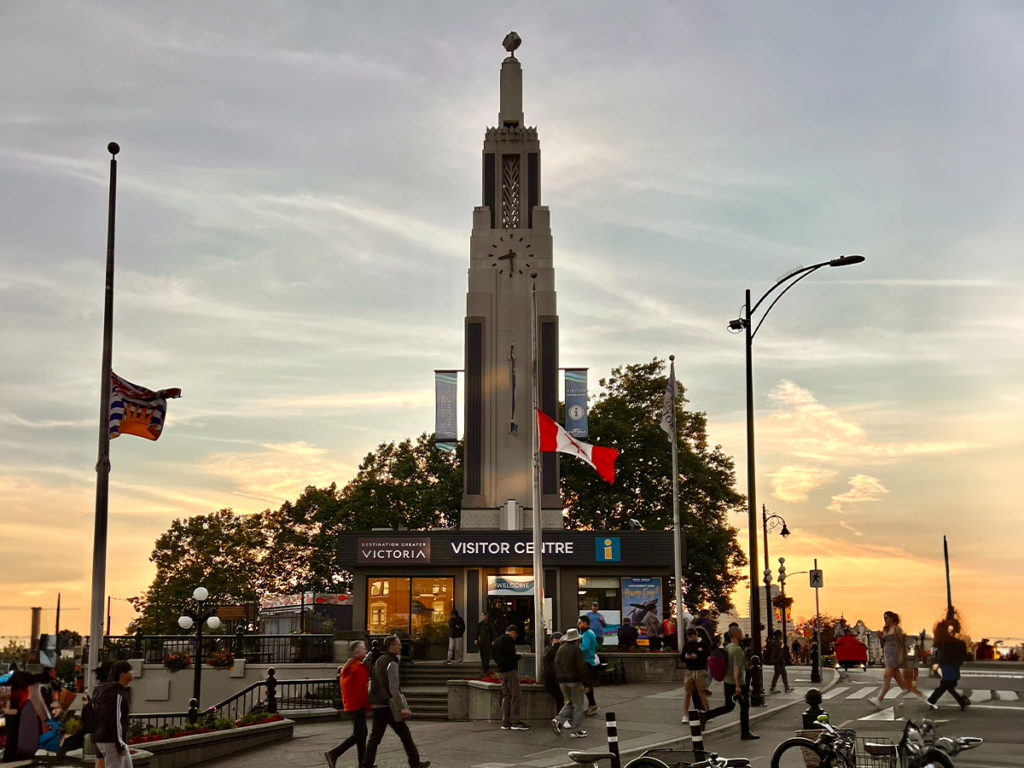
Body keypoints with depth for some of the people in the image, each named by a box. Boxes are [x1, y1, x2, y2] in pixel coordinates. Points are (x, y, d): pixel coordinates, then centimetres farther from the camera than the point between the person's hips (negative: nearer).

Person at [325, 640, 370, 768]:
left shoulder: (348, 666, 13)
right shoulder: (360, 667, -16)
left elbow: (342, 684, 18)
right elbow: (363, 688, -18)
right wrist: (367, 706, -11)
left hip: (349, 704, 10)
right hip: (358, 705, -10)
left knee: (362, 733, 14)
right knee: (358, 735, -6)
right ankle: (333, 754, -12)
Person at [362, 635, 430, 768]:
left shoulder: (378, 661, 14)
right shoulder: (391, 663, -13)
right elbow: (394, 688, -20)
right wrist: (402, 707, -19)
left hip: (376, 705, 8)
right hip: (388, 706, -8)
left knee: (375, 736, 7)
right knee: (404, 734, 4)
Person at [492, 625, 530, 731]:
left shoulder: (497, 641, 16)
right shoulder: (509, 640, -11)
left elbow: (495, 658, 18)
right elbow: (512, 655, -18)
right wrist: (520, 656, 0)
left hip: (501, 671, 9)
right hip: (510, 670, -9)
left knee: (506, 696, 11)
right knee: (515, 696, -4)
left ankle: (505, 723, 10)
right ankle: (515, 722, -6)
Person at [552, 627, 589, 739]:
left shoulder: (560, 649, 8)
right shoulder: (577, 650, -12)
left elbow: (556, 665, 12)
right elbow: (581, 667, -15)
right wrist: (586, 680, -10)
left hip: (562, 681, 7)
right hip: (574, 680, -6)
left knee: (570, 703, 19)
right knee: (578, 705, 3)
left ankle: (558, 720, -1)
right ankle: (577, 731, 3)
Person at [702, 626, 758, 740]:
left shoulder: (727, 648, 9)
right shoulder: (738, 649, -18)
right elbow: (736, 668, -23)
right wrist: (737, 686, -23)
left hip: (727, 682, 8)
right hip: (737, 683, -8)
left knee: (728, 707, 15)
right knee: (745, 706, 5)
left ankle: (705, 716, 1)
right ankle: (745, 733, 11)